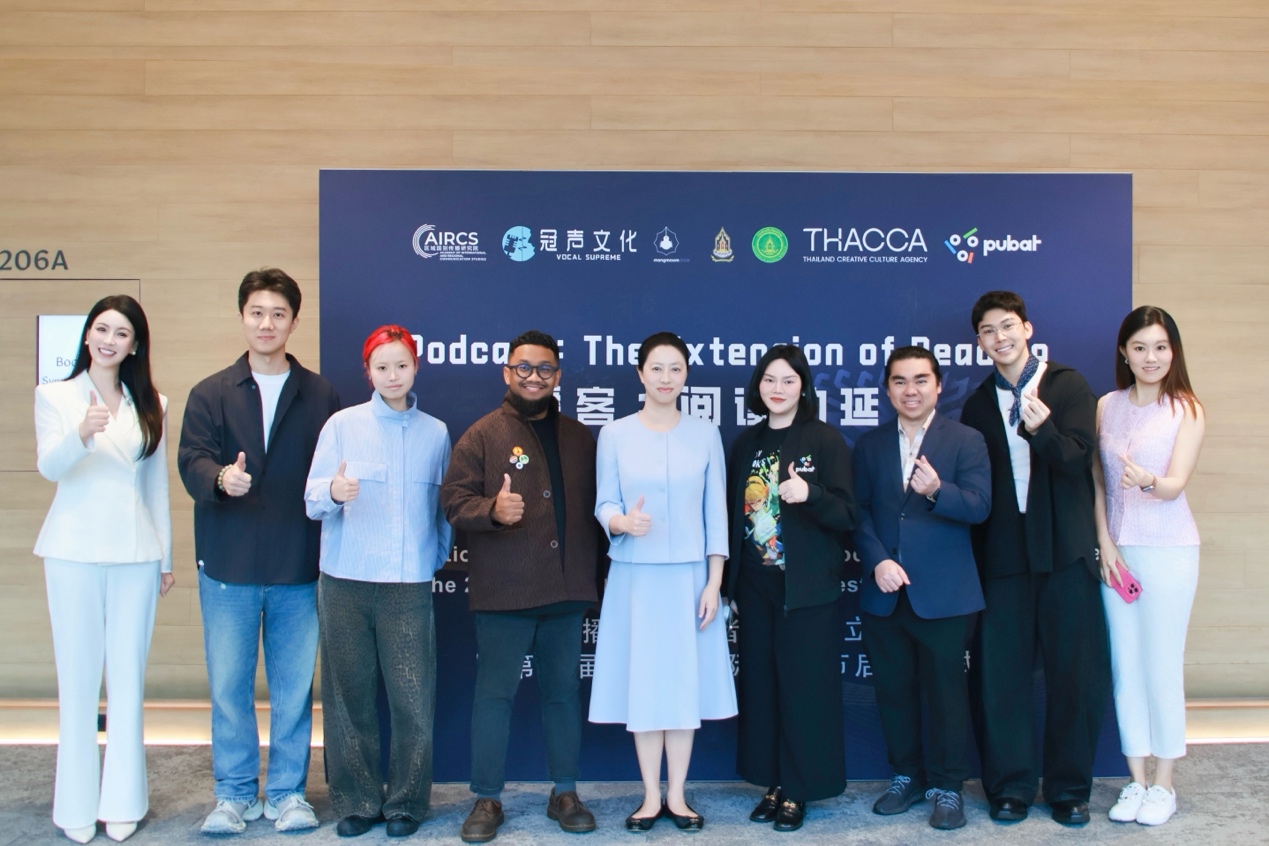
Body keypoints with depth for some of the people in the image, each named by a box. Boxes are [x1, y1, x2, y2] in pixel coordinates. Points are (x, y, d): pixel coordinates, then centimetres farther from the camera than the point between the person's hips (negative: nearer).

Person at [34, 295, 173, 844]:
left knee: (128, 676, 4)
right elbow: (49, 467, -13)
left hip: (135, 555, 2)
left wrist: (166, 558, 12)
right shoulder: (55, 396, 3)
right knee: (78, 677, 2)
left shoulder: (151, 405, 10)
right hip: (75, 552, -2)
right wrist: (82, 433, -34)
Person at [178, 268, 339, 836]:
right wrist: (220, 478, -28)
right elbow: (192, 460, -7)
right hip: (228, 566, 0)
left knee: (294, 687, 7)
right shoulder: (210, 394, 6)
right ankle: (234, 793, 22)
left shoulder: (321, 396, 6)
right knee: (228, 686, 6)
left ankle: (287, 792, 22)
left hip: (299, 568, 0)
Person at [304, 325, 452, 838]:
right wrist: (334, 492, -23)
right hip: (346, 582, 0)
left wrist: (440, 553, 5)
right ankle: (356, 800, 20)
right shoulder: (343, 424, 3)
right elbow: (313, 499, -3)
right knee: (350, 695, 4)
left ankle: (406, 801, 16)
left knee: (413, 699, -1)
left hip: (410, 583, 1)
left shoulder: (436, 432, 9)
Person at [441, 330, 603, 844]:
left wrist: (597, 576, 8)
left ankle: (564, 793, 24)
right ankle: (487, 799, 15)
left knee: (564, 691, 11)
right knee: (495, 693, 2)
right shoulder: (483, 434, 1)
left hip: (567, 589, 4)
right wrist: (492, 510, -26)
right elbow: (454, 499, -5)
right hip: (502, 589, -3)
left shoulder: (579, 437, 13)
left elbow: (594, 506, 14)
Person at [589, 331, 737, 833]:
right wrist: (623, 522, -24)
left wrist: (714, 582, -2)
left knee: (685, 683, 5)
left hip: (689, 576, 1)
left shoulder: (705, 434, 3)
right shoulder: (615, 434, 1)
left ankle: (676, 795, 19)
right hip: (635, 576, 0)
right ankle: (650, 796, 18)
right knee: (642, 683, 4)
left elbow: (715, 511, 3)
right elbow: (604, 503, 0)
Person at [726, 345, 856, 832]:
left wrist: (810, 494, -29)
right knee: (760, 686, 8)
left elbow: (846, 516, -10)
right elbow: (734, 515, 11)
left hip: (809, 589, -4)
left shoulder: (826, 440, -6)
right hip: (755, 587, 5)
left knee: (805, 688, 2)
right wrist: (728, 584, 9)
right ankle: (773, 783, 21)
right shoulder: (746, 443, 8)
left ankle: (799, 791, 14)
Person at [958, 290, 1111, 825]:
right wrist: (972, 555, 2)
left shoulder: (1067, 386, 2)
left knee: (1074, 670, 3)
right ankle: (1010, 786, 17)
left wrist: (1041, 427, -30)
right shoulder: (977, 406, 10)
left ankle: (1069, 787, 18)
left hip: (1064, 551, -2)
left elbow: (1077, 460, -11)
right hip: (1002, 555, 2)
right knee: (1000, 671, 4)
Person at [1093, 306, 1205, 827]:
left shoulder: (1187, 409, -3)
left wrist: (1148, 480, -34)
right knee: (1124, 663, 6)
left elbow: (1176, 484, -12)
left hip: (1168, 549, -3)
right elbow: (1096, 482, 6)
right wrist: (1105, 544, -3)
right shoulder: (1106, 407, 6)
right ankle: (1136, 779, 18)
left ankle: (1163, 784, 14)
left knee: (1162, 664, -1)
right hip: (1116, 548, 3)